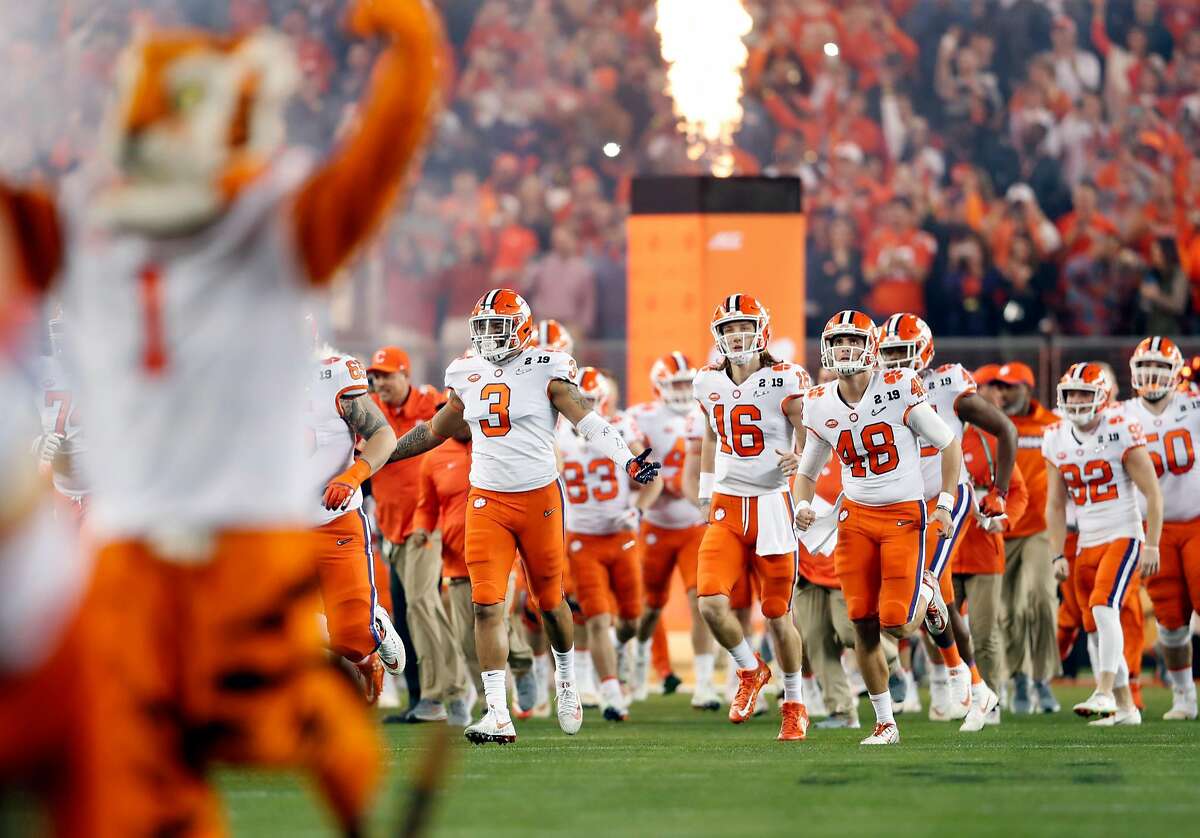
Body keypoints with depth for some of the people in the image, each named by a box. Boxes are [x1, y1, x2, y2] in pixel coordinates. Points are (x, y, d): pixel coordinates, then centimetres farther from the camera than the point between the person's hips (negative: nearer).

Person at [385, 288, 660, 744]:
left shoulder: (546, 371, -6)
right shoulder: (467, 376, 8)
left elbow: (589, 422, -13)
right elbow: (434, 432, 21)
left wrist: (629, 461, -28)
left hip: (539, 497, -3)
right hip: (487, 502, 3)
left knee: (550, 600, 11)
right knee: (487, 604, -10)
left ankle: (566, 677, 41)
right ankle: (498, 715, -11)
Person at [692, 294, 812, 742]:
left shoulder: (786, 382, -11)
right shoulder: (709, 383, 5)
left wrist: (801, 457, -28)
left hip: (771, 505, -3)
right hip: (726, 507, 3)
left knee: (777, 613, 5)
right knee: (711, 603, -15)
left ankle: (794, 705, 24)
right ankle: (751, 671, 13)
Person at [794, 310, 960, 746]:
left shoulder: (899, 390, -12)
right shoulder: (821, 406, 0)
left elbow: (948, 444, -3)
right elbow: (808, 470, 14)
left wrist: (945, 503, -8)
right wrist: (803, 504, -6)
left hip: (904, 514, -4)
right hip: (856, 515, 4)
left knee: (897, 624, -12)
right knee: (864, 626, -2)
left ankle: (926, 592, 25)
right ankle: (885, 723, 11)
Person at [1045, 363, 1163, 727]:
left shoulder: (1120, 431, -11)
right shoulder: (1056, 439, 5)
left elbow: (1152, 493, -9)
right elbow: (1055, 505, 12)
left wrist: (1152, 546, -13)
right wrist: (1058, 555, 5)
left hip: (1123, 537, -6)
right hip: (1087, 544, 6)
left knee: (1104, 606, -25)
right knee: (1095, 629, 5)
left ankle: (1104, 693, -28)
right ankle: (1125, 707, 16)